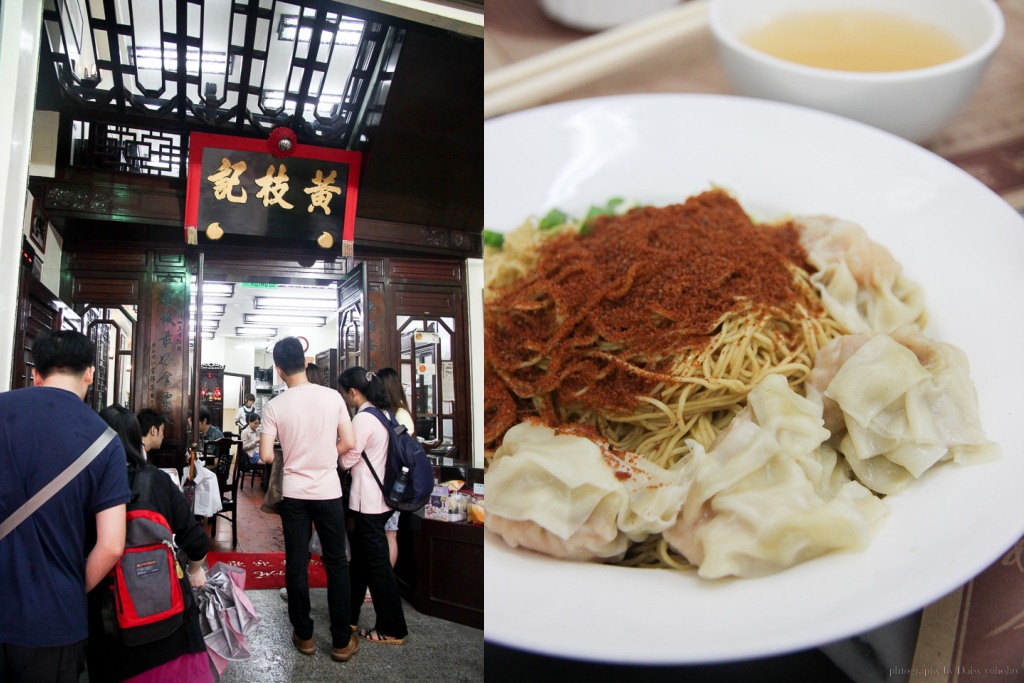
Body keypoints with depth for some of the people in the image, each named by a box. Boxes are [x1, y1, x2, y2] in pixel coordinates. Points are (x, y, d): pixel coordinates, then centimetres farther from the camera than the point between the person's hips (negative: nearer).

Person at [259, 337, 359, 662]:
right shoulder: (332, 396, -7)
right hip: (328, 491, 0)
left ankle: (304, 635, 22)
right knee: (336, 563, 8)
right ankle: (342, 640, 14)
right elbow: (348, 443, -4)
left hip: (294, 493, 0)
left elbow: (266, 455, -9)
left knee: (296, 563, 12)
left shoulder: (275, 406, -8)